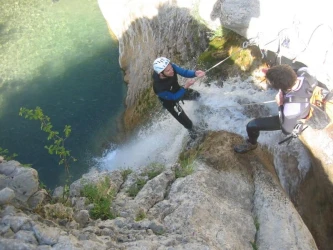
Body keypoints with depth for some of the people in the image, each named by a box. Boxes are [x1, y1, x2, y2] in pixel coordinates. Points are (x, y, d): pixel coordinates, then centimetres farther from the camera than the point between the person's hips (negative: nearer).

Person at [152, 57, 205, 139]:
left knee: (197, 95, 26)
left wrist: (195, 73, -44)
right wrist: (185, 87, -41)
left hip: (177, 90, 5)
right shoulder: (159, 87, -45)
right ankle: (193, 132, 44)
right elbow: (174, 97, -31)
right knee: (187, 123, 7)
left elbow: (183, 72, -26)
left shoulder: (171, 67, -34)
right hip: (170, 101, -5)